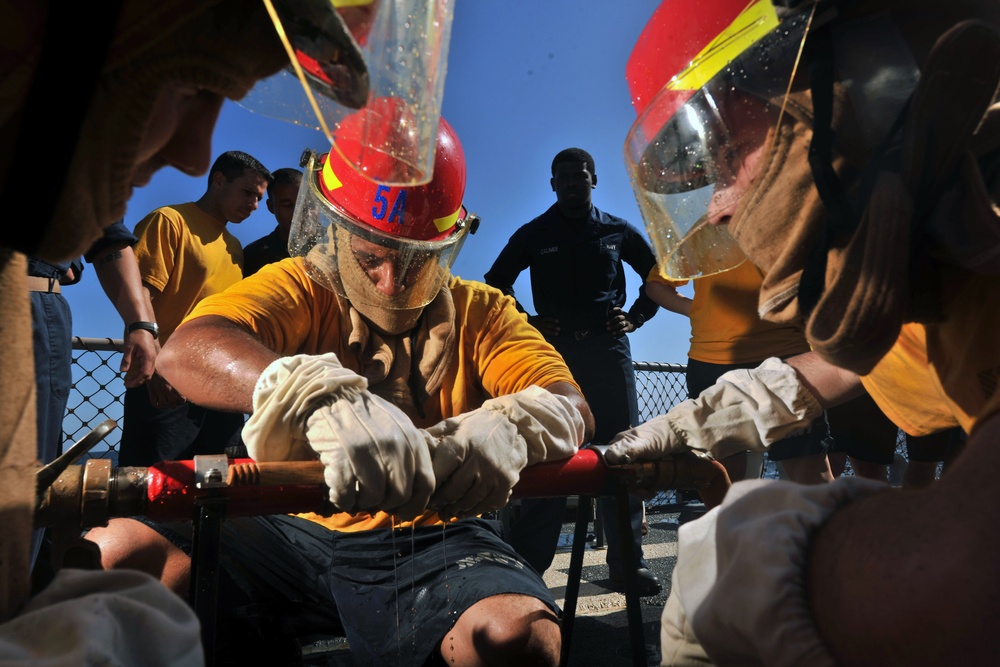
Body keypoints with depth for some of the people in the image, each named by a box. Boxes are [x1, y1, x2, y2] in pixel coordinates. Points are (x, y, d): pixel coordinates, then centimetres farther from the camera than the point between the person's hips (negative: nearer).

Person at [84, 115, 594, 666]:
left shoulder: (479, 311, 8)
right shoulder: (300, 287, 4)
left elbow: (573, 409, -5)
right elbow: (186, 350, -16)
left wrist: (506, 427, -30)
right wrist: (322, 396, -36)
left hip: (433, 540, 1)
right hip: (298, 531, 0)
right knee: (112, 552, -21)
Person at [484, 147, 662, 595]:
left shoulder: (617, 232, 13)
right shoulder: (534, 235, 10)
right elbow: (495, 284, 14)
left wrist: (635, 318, 7)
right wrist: (527, 323, 1)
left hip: (608, 348, 2)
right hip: (555, 349, -1)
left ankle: (627, 562, 11)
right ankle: (527, 563, 4)